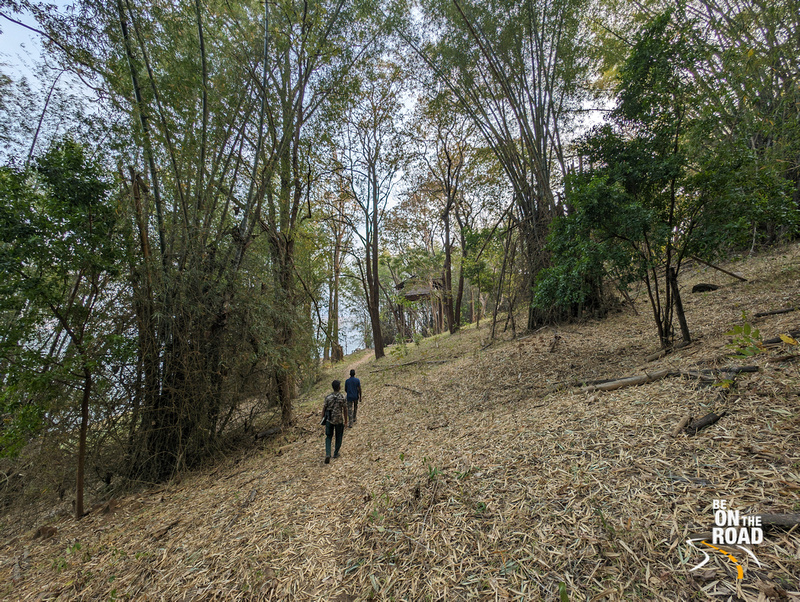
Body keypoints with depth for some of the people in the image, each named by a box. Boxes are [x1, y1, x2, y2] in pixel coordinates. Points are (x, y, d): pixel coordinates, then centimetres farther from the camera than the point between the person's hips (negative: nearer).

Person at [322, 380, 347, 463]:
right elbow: (345, 410, -7)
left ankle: (327, 454, -3)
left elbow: (324, 408, -1)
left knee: (328, 437, 13)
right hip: (339, 421, -2)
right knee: (338, 437, 18)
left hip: (329, 420, 2)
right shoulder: (342, 397, -13)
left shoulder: (328, 397, -7)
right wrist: (345, 421, 4)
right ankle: (336, 453, 28)